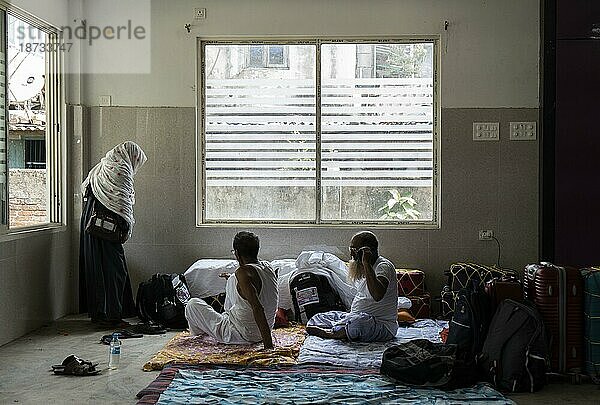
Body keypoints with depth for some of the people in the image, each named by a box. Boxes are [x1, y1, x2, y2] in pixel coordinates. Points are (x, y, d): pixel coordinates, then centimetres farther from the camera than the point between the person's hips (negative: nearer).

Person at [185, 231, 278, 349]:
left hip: (244, 336, -8)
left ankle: (200, 333, 37)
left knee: (193, 304, 9)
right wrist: (234, 278, 33)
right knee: (232, 281, 26)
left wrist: (268, 344, -35)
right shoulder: (268, 267, -4)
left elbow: (257, 308, -36)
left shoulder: (243, 272, -28)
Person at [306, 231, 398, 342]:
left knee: (357, 321, -42)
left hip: (383, 326, -9)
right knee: (316, 319, 3)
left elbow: (378, 295, -35)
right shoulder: (362, 269, 14)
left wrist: (367, 264, -33)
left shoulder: (384, 266, -15)